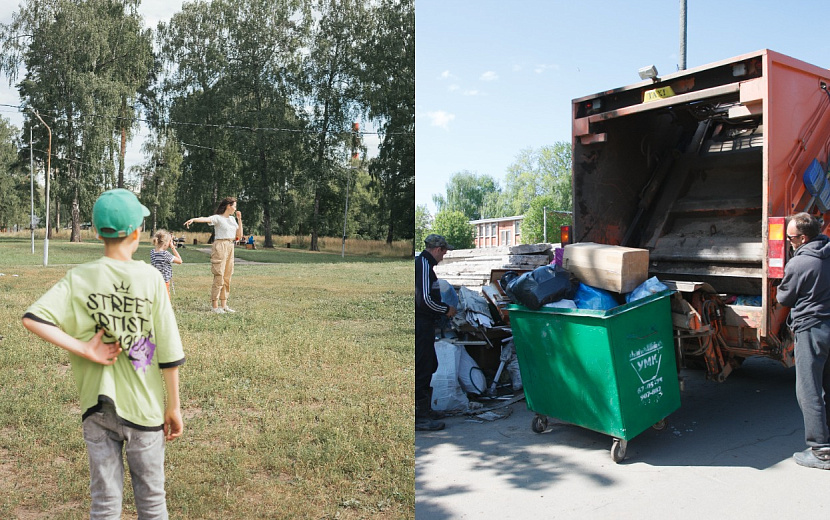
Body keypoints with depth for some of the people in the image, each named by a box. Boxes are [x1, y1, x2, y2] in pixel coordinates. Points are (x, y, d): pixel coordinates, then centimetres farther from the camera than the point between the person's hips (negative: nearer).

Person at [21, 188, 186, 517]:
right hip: (144, 407, -2)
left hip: (97, 406, 2)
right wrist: (173, 407, 0)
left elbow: (32, 318, -18)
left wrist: (86, 350, -14)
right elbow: (169, 353, -10)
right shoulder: (151, 278, -12)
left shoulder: (79, 278, -6)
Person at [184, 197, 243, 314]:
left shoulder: (232, 219, 16)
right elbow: (205, 219, -25)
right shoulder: (217, 218, -6)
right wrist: (193, 219, -44)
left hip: (230, 248, 7)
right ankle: (214, 305, -5)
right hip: (220, 246, -7)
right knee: (219, 276, -9)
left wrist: (239, 220, 7)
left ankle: (224, 304, 14)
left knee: (227, 277, 8)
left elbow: (239, 236, 14)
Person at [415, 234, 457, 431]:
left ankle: (424, 409, 30)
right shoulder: (424, 265, -16)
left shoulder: (422, 263, 15)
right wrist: (446, 310, -10)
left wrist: (443, 308, 20)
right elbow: (425, 299, -23)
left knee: (430, 365, 19)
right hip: (421, 325, -10)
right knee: (422, 370, -4)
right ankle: (421, 417, 3)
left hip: (423, 325, 10)